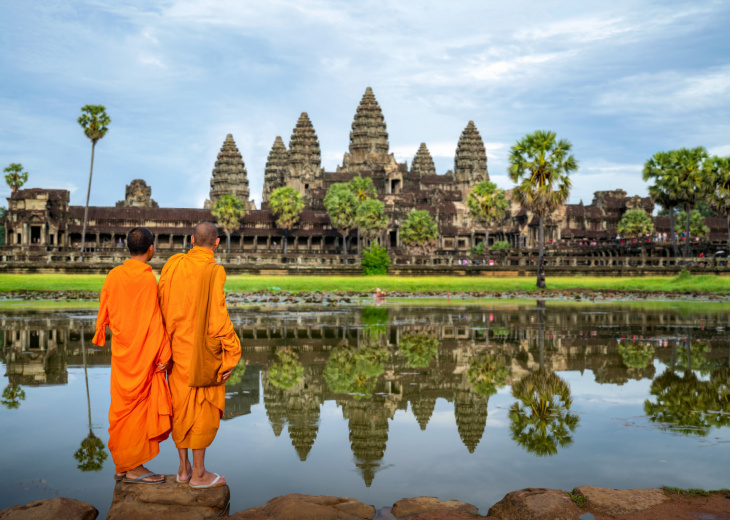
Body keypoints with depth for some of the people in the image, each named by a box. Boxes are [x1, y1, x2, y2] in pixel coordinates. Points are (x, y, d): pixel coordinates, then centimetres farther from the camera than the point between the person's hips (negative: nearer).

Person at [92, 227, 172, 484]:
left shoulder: (114, 275, 0)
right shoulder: (148, 279, -17)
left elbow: (104, 313, 8)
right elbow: (155, 320, -16)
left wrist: (101, 336, 26)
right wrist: (164, 353, -11)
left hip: (121, 351, 6)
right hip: (143, 352, -6)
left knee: (124, 405, 13)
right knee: (138, 406, 2)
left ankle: (122, 466, 22)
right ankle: (134, 467, 9)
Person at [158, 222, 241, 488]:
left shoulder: (172, 265, 0)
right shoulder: (213, 271, -17)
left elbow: (162, 307, 4)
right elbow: (216, 316, -21)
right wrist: (231, 354, -13)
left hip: (178, 347, 6)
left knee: (181, 406, 15)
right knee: (202, 409, 5)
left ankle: (183, 467, 25)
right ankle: (198, 473, 13)